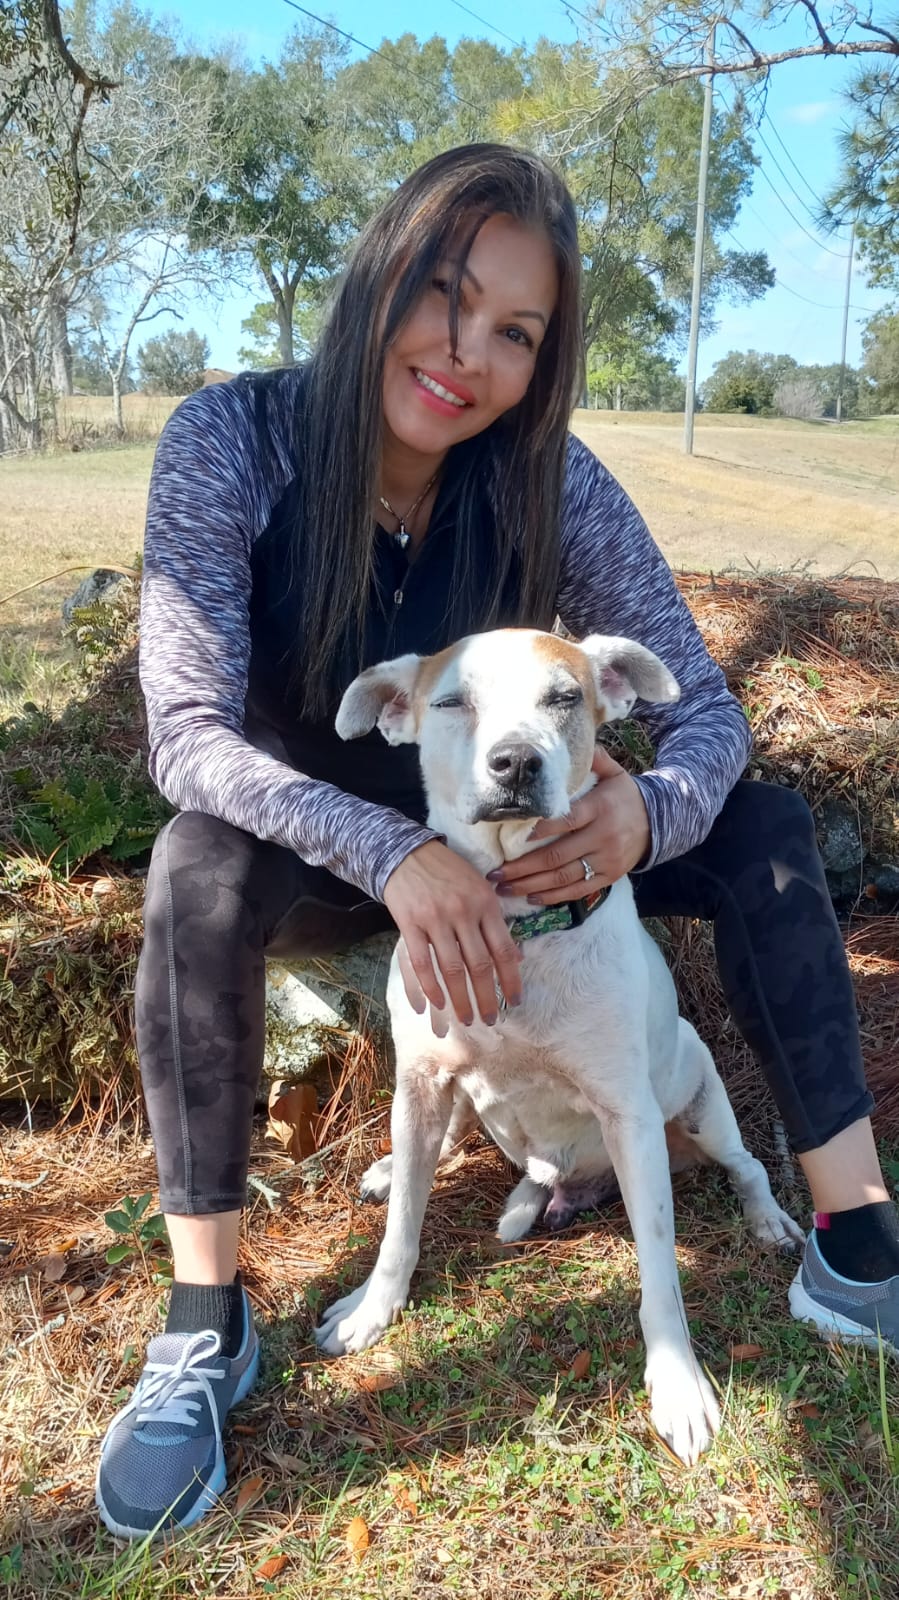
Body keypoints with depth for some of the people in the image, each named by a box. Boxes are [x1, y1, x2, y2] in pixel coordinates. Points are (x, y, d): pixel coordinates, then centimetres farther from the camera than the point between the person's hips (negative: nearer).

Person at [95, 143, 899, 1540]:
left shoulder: (550, 483, -16)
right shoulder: (231, 443, -22)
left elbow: (704, 708, -13)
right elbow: (188, 731, -27)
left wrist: (647, 813, -37)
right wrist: (394, 855, -41)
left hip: (491, 840, 3)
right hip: (304, 856, -2)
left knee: (759, 822, -13)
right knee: (201, 870, -36)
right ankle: (205, 1324, -20)